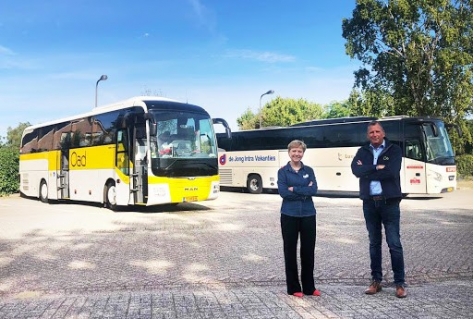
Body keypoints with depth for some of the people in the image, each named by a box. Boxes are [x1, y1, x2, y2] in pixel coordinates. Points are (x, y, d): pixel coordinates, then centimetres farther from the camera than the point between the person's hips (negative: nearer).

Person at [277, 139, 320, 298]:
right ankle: (293, 287, 16)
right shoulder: (283, 171, 0)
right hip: (289, 215, -2)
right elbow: (283, 192, -13)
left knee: (308, 250, 8)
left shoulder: (309, 170, 7)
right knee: (290, 250, 5)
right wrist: (304, 191, -12)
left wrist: (294, 189, -14)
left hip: (308, 215, 2)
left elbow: (314, 190, -8)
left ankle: (309, 286, 21)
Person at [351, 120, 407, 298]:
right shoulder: (363, 152, 9)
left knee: (394, 243, -1)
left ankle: (400, 283, 8)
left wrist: (367, 171, -9)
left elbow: (391, 172, -16)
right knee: (374, 243, 11)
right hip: (370, 202, 3)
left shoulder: (394, 150, 1)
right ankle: (376, 281, 19)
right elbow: (356, 170, -9)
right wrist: (377, 168, -16)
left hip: (389, 202, -3)